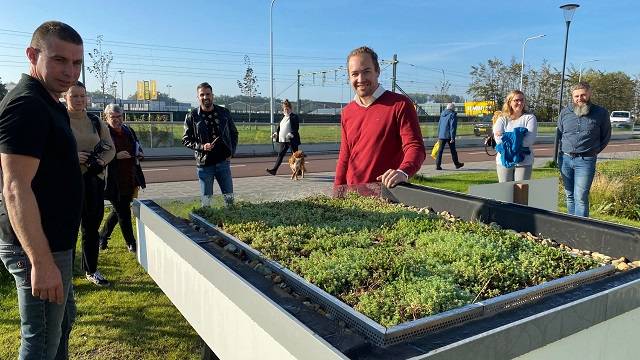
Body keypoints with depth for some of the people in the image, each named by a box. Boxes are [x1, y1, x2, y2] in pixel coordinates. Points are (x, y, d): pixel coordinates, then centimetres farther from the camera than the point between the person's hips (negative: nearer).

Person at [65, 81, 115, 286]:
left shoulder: (96, 122, 11)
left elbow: (111, 149, 10)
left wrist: (100, 162, -9)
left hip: (94, 181, 4)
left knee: (92, 228, 13)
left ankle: (91, 271, 27)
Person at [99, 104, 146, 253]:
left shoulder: (129, 131, 9)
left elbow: (137, 150, 21)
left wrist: (140, 154, 0)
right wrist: (116, 156, -24)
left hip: (129, 180, 6)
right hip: (114, 183, -6)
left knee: (119, 210, 17)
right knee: (123, 212, 3)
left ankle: (102, 237, 37)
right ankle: (131, 243, 17)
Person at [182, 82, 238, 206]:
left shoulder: (224, 113, 5)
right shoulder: (192, 116, -1)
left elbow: (234, 133, 14)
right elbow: (186, 140, 1)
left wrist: (231, 152, 3)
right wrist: (201, 147, -15)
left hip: (223, 162, 2)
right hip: (204, 164, -2)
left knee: (229, 197, 7)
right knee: (206, 200, 6)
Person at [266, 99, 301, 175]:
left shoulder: (294, 117, -6)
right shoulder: (283, 117, 15)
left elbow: (296, 128, -13)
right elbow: (279, 127, 19)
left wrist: (291, 134, -27)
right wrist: (276, 133, 4)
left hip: (291, 140, -7)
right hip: (283, 140, 7)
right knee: (280, 155, 6)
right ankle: (274, 170, 4)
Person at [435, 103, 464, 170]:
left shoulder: (442, 114, 13)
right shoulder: (453, 115, -9)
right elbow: (452, 127, -15)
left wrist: (438, 136, 21)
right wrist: (452, 137, -15)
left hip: (441, 136, 5)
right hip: (449, 136, -5)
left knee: (440, 151, 3)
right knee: (453, 151, 8)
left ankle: (438, 165, -3)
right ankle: (457, 164, 21)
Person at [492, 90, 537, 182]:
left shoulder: (530, 117, 3)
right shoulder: (502, 119, 7)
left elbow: (529, 139, -14)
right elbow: (498, 139, -10)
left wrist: (506, 138, -14)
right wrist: (518, 138, -15)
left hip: (523, 161, -1)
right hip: (504, 161, 1)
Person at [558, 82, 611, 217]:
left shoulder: (601, 113, 0)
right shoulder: (565, 112, 7)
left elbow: (606, 136, 9)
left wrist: (593, 151, 6)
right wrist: (563, 151, 11)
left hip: (585, 161, -4)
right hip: (565, 159, 4)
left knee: (580, 198, -9)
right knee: (569, 196, 11)